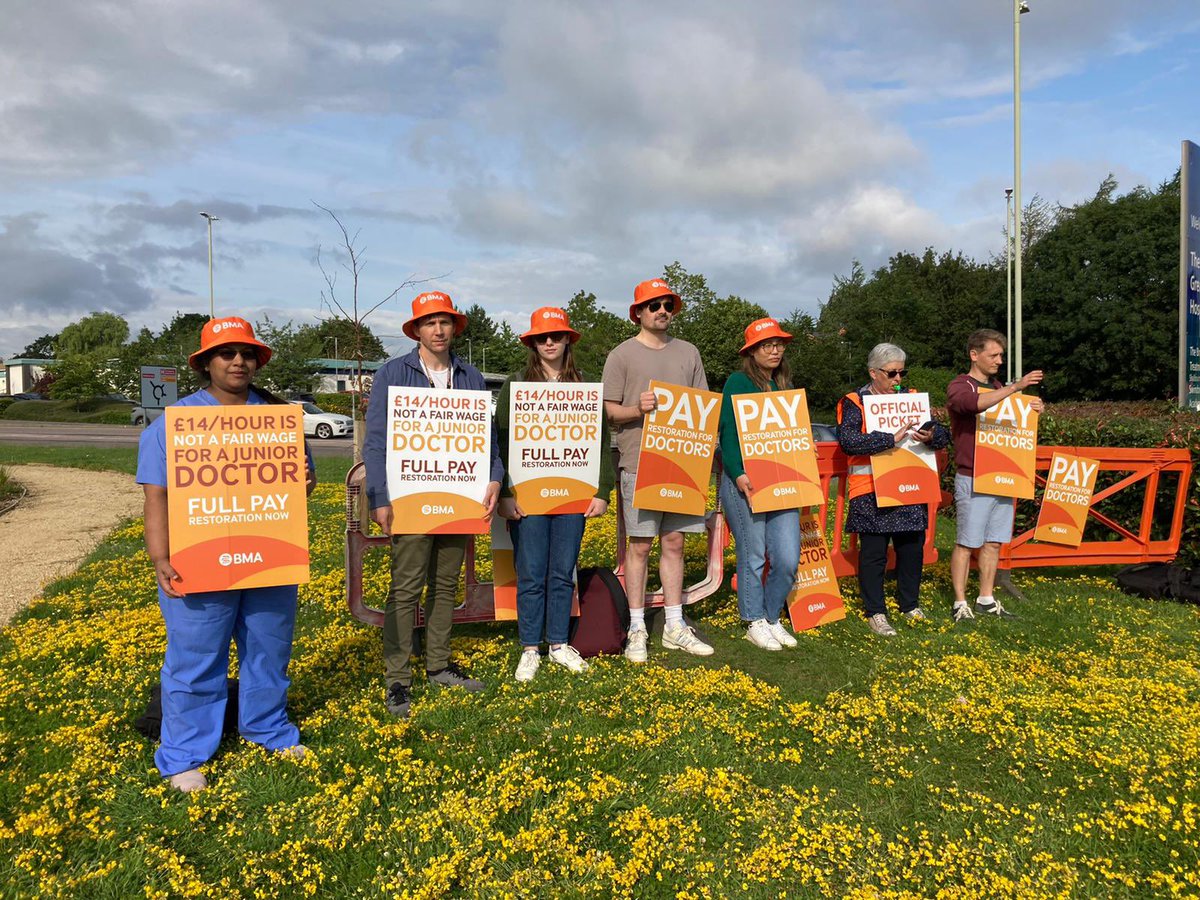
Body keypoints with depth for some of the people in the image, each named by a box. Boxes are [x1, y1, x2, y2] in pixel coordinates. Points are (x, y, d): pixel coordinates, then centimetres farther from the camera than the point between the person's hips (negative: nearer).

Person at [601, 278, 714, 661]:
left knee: (674, 542, 10)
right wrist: (637, 409, -21)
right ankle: (636, 629, 10)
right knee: (639, 545, 0)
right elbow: (610, 411, -2)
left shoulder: (688, 353, 13)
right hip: (639, 462, -4)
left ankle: (674, 627, 19)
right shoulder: (622, 355, 0)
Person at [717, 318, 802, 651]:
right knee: (753, 557, 2)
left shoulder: (787, 385, 16)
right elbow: (727, 433, -8)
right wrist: (738, 474, -19)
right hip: (745, 483, -5)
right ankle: (754, 624, 17)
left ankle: (772, 619, 21)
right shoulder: (738, 383, -3)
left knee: (788, 559, 1)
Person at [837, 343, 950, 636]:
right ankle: (875, 612, 16)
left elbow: (944, 434, 10)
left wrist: (931, 436, -15)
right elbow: (848, 441, -21)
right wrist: (893, 438, -27)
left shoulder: (912, 398, 12)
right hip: (871, 493, -5)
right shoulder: (854, 403, -4)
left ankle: (910, 604, 32)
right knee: (874, 553, 2)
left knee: (912, 548, 13)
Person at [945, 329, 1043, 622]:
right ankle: (960, 603, 5)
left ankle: (986, 600, 20)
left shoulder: (999, 389, 17)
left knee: (993, 542, 10)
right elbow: (974, 403, -30)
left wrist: (1032, 410, 2)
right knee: (966, 543, -2)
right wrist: (1016, 386, -33)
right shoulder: (959, 387, -6)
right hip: (972, 479, -7)